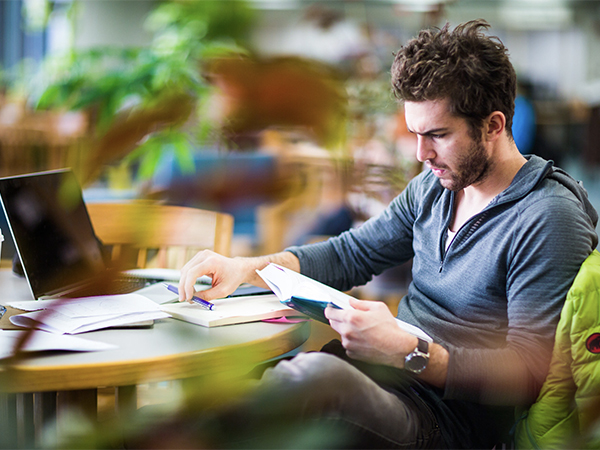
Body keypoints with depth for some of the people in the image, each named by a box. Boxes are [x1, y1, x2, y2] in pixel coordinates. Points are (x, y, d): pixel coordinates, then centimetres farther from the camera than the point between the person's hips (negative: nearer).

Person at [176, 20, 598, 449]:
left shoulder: (551, 220, -14)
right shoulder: (435, 184, 12)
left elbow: (529, 373, -18)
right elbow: (351, 253, 20)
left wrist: (406, 351, -29)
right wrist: (247, 268, 4)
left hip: (450, 415, -8)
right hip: (390, 367, 8)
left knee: (316, 374, -36)